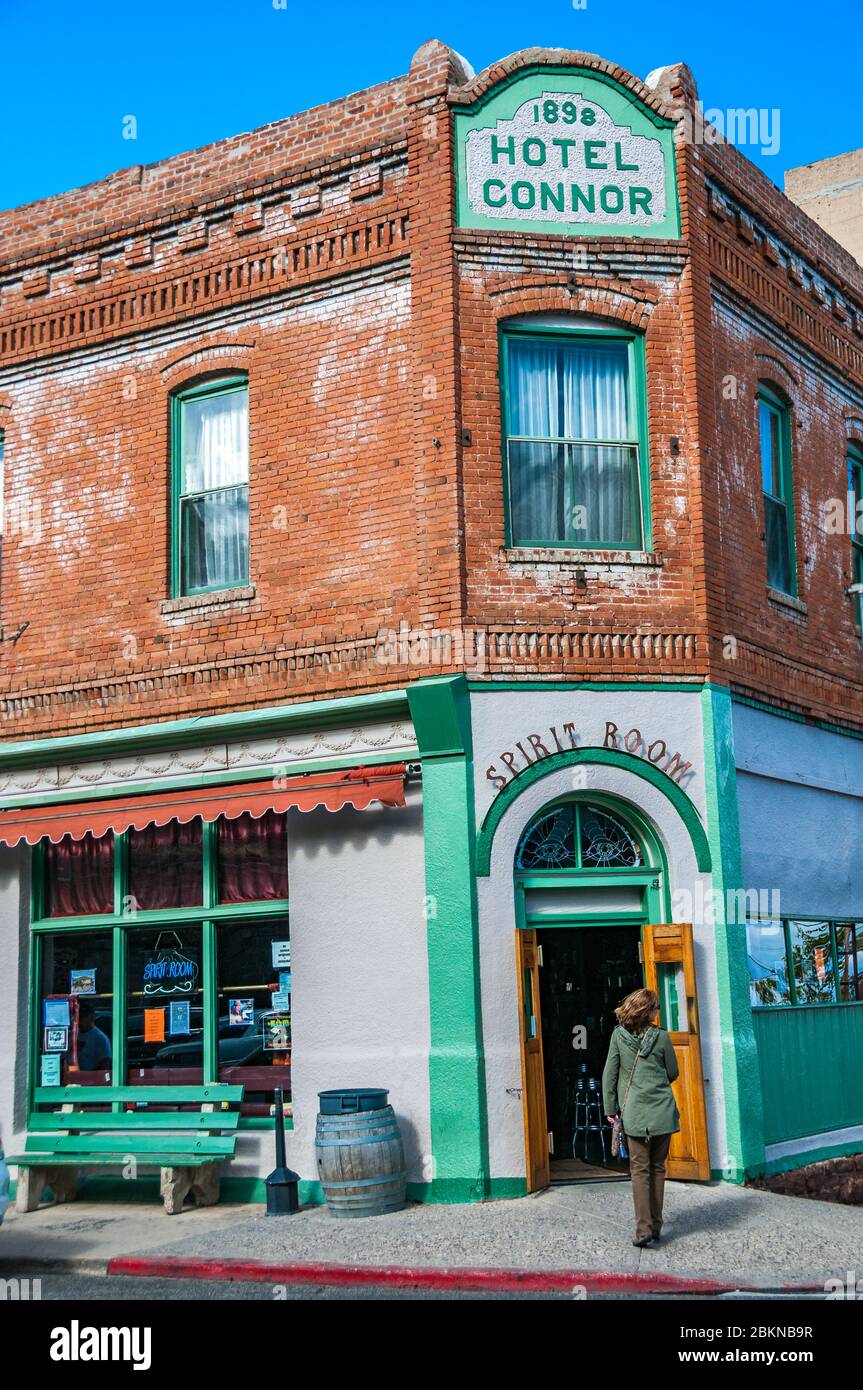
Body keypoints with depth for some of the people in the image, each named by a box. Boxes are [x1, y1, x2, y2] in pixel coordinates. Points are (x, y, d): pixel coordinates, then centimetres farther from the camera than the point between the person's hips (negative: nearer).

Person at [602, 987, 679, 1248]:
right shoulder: (661, 1036, -2)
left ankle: (644, 1229, -8)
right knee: (657, 1168, 11)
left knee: (640, 1169, 1)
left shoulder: (619, 1035, -1)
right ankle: (656, 1226, 15)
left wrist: (610, 1108, 6)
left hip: (634, 1112, 0)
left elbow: (609, 1073, 0)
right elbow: (673, 1072, 9)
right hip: (663, 1112, 1)